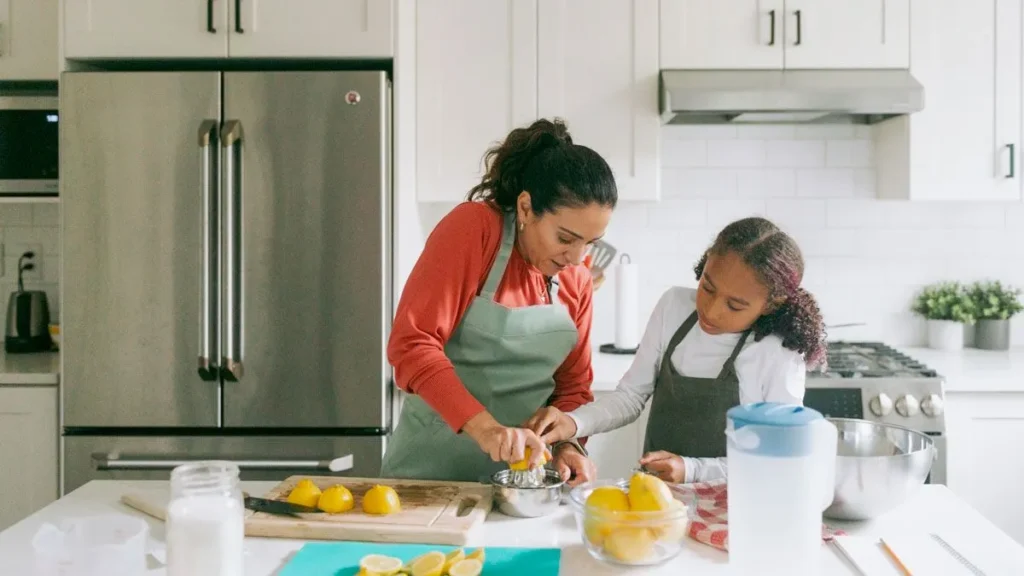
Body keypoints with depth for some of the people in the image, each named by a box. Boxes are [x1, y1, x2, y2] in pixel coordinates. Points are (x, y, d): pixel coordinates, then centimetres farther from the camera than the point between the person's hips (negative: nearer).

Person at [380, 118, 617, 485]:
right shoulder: (472, 228, -13)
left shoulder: (577, 282, 3)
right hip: (431, 464, -5)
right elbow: (410, 344, -20)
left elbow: (572, 385, 10)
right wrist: (483, 426, -29)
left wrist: (568, 444, -9)